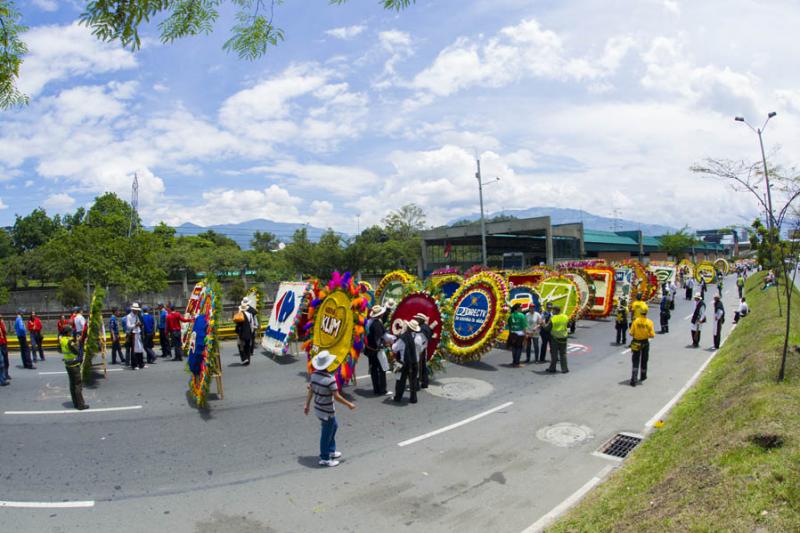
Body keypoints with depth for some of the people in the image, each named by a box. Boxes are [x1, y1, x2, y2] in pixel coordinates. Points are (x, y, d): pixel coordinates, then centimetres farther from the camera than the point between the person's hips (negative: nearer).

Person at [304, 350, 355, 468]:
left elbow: (310, 391, 4)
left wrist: (307, 405, 16)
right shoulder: (330, 379, -27)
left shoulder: (314, 374, -5)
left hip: (318, 409, 8)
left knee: (333, 426, 27)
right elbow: (336, 396, -23)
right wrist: (349, 404, -10)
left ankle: (331, 451, 40)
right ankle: (324, 459, 25)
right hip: (327, 412, -8)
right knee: (326, 434, 9)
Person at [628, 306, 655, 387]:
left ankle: (633, 380, -10)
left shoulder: (635, 321, -13)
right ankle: (643, 376, 37)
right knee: (644, 360, 21)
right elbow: (652, 335, -11)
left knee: (635, 362, 3)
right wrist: (647, 335, 10)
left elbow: (631, 333, -11)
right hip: (645, 343, 1)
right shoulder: (649, 322, -12)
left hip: (636, 343, -1)